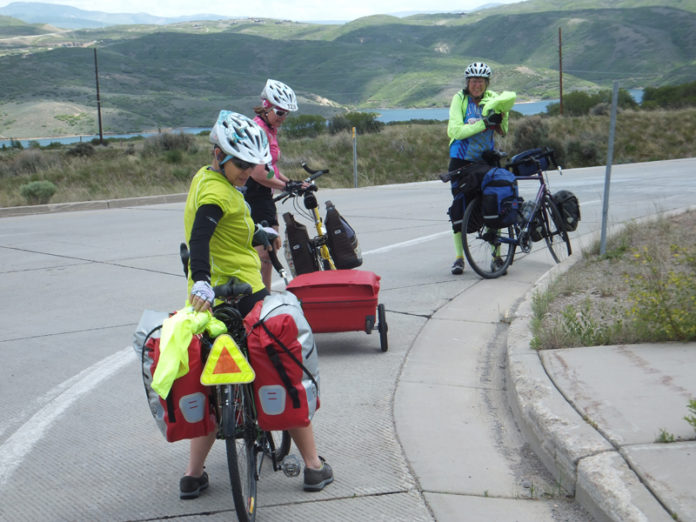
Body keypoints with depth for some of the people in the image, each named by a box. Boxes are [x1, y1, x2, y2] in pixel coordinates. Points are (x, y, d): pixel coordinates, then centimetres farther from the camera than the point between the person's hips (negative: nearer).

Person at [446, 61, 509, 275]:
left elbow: (503, 131, -8)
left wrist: (499, 117, -29)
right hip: (461, 159, -2)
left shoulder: (492, 98, 0)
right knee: (459, 206, -4)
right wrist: (483, 123, -29)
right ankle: (459, 257, 4)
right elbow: (455, 130, -21)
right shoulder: (459, 99, -7)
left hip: (485, 159, 2)